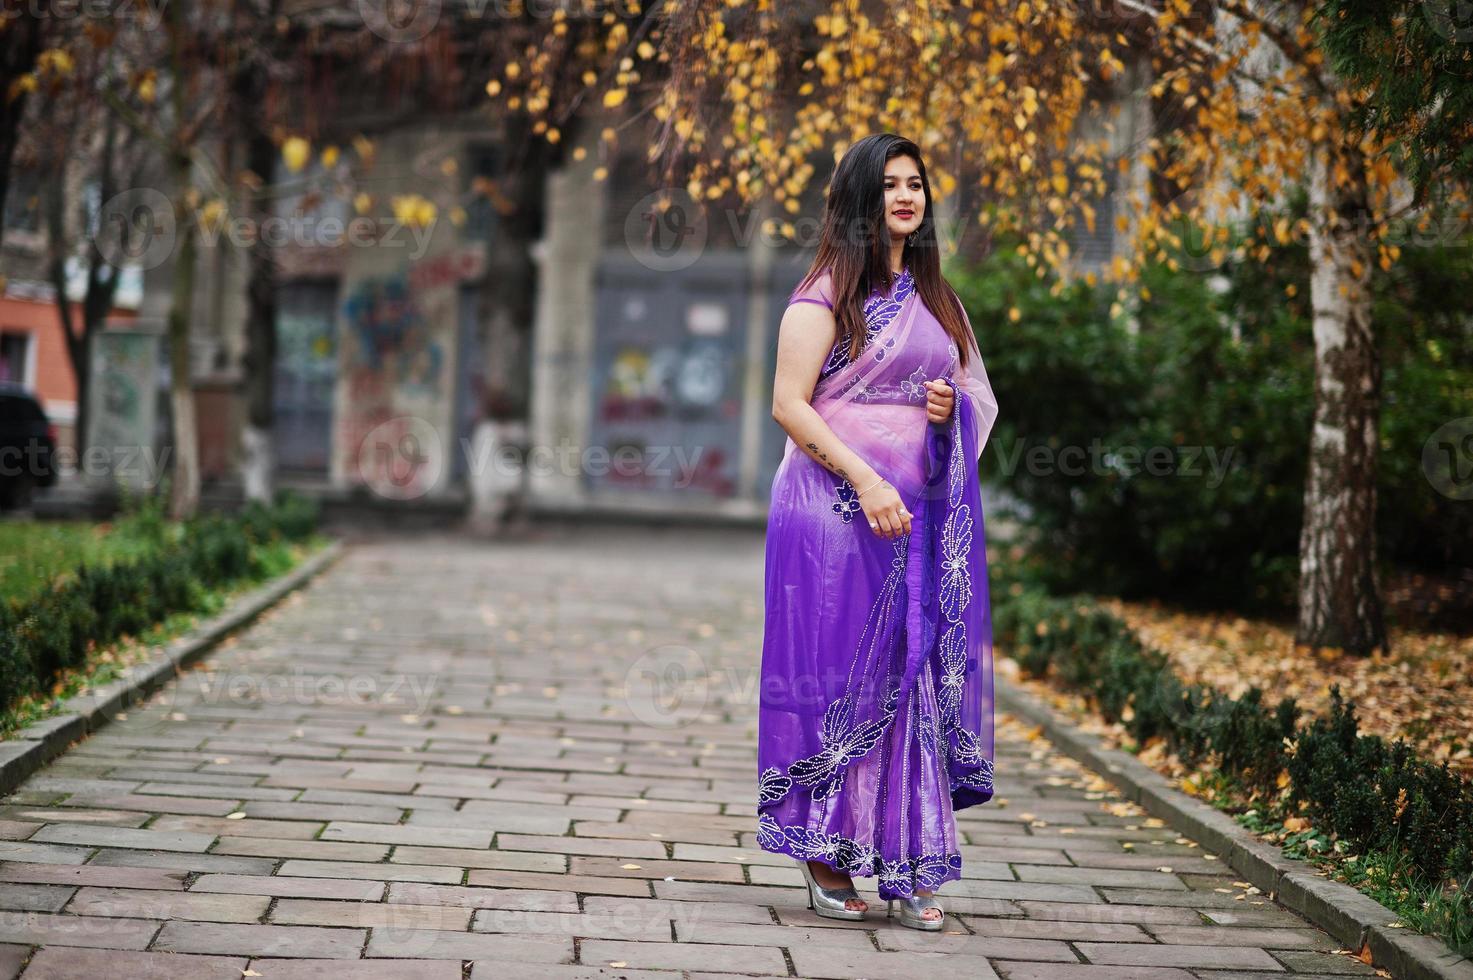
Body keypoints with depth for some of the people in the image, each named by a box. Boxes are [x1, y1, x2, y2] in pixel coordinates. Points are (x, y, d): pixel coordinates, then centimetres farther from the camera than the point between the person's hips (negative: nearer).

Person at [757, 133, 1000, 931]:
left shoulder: (933, 298, 18)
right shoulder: (828, 292, -3)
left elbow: (966, 394, 29)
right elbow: (790, 403, -10)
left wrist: (950, 408, 4)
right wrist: (865, 479, -20)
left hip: (918, 513, 6)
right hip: (835, 507, -6)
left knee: (914, 676, 3)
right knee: (837, 674, -3)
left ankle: (904, 867, 8)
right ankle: (822, 859, 6)